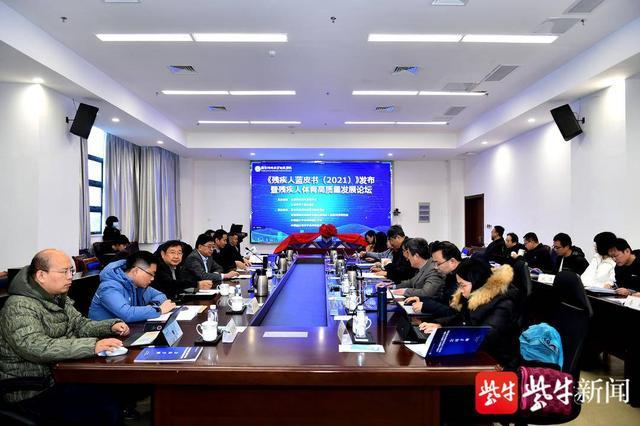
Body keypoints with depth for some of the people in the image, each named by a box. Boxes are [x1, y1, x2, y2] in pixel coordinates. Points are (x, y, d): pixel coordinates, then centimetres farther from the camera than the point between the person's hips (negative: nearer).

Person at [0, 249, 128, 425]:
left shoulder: (59, 297, 8)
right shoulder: (19, 306, -20)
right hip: (33, 392, -8)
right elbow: (35, 348, -33)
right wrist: (92, 346, -40)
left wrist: (111, 325, -8)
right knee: (107, 409, -21)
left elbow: (79, 324, 12)